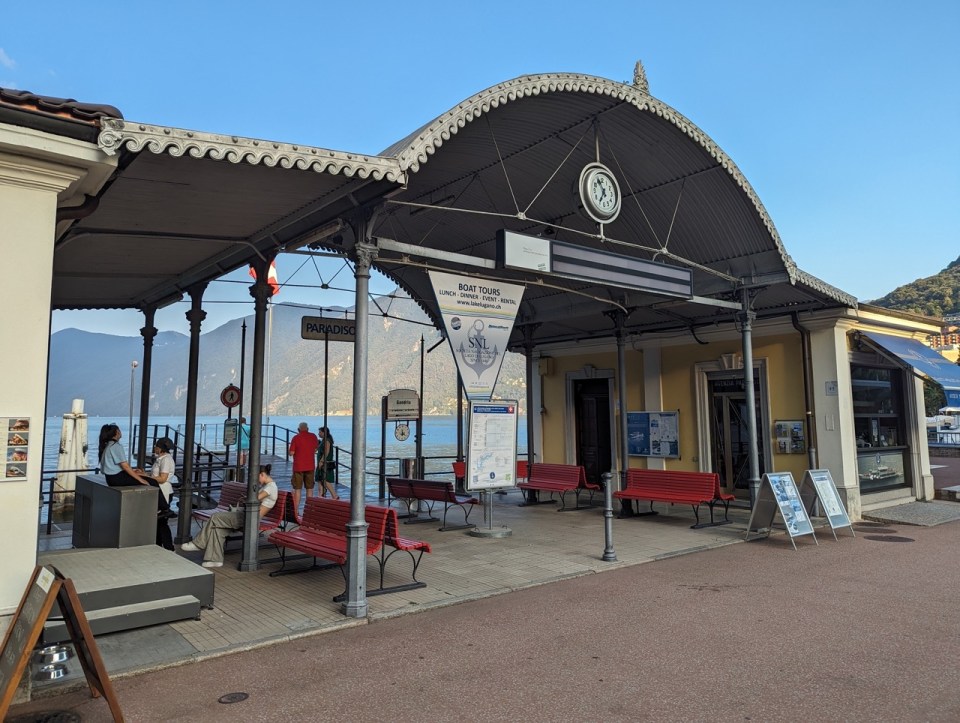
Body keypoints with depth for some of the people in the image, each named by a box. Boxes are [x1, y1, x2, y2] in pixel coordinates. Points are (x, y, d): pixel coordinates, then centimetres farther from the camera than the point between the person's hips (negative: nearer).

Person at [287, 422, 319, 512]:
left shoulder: (296, 437, -9)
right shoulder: (313, 436, 2)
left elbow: (291, 453, -11)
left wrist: (288, 450, 11)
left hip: (298, 467, -3)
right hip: (310, 466, 3)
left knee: (297, 489, 3)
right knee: (309, 489, 11)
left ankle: (296, 510, 2)